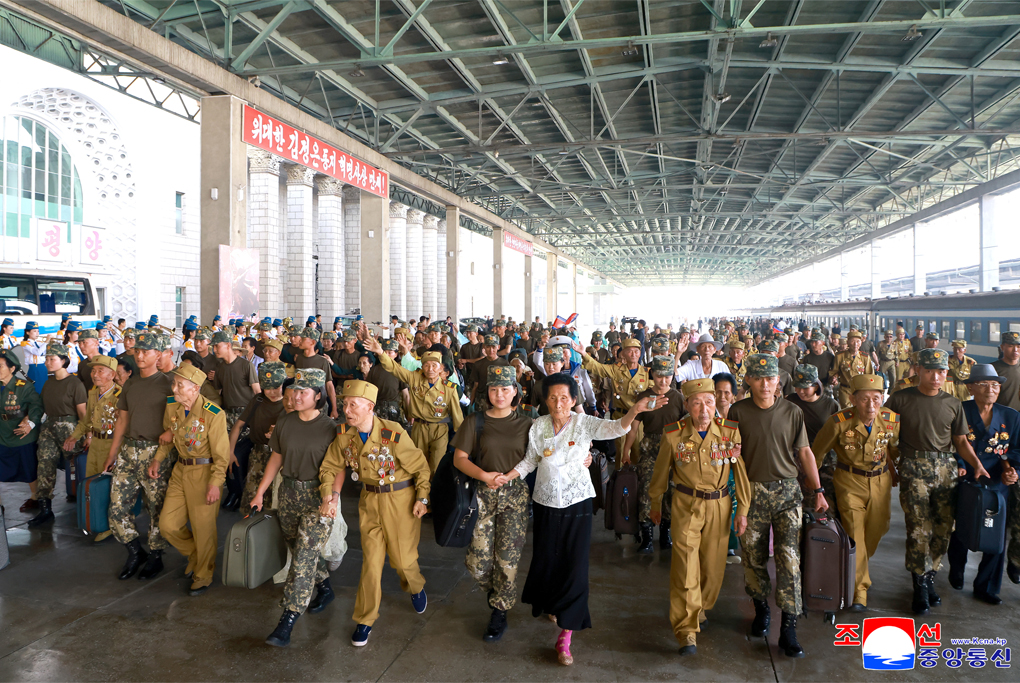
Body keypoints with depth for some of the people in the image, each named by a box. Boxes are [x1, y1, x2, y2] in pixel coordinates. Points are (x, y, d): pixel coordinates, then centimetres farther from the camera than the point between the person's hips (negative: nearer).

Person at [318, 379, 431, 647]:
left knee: (402, 557, 7)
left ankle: (416, 588, 42)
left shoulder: (393, 434, -24)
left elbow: (421, 466, -12)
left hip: (401, 499, -3)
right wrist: (329, 496, -11)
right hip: (369, 501, 4)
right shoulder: (345, 435, -10)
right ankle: (365, 619, 23)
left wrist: (422, 498, -10)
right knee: (371, 560, 7)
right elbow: (330, 467, 3)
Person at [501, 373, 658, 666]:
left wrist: (634, 410, -47)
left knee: (575, 566, -2)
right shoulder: (538, 426, -6)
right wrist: (508, 476, -11)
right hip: (546, 502, 2)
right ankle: (549, 603, 48)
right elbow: (531, 460, 4)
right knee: (546, 559, 16)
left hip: (577, 504, -2)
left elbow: (616, 428, -28)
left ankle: (565, 637, 7)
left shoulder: (584, 423, -12)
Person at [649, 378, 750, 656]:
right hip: (686, 505, -2)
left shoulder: (730, 431, -9)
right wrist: (655, 504, 13)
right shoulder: (673, 435, -12)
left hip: (719, 505, 2)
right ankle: (687, 631, 1)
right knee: (685, 565, -8)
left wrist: (742, 509, 2)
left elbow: (741, 471, 1)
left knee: (713, 566, 13)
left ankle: (700, 608, 40)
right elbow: (661, 472, 3)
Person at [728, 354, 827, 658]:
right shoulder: (738, 412, -1)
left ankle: (788, 628, 1)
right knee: (753, 557, 9)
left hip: (787, 491, 0)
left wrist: (818, 490, 4)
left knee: (789, 556, -5)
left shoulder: (792, 412, 2)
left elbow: (805, 452, 6)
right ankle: (761, 608, 32)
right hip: (751, 491, 0)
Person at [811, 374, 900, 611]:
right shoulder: (839, 421, -22)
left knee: (877, 529, 14)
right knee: (854, 533, -7)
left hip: (880, 482, 4)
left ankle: (855, 571, 41)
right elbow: (816, 452, -8)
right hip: (850, 482, -4)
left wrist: (893, 474, 20)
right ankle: (860, 588, 7)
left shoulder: (892, 420, -11)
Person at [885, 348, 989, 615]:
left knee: (944, 528, 4)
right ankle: (920, 587, 8)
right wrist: (891, 463, -6)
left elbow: (961, 441, 14)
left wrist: (977, 464, -1)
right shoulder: (900, 399, 1)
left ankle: (930, 578, 23)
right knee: (919, 530, -6)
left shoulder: (953, 403, 11)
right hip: (914, 469, -3)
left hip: (946, 469, 4)